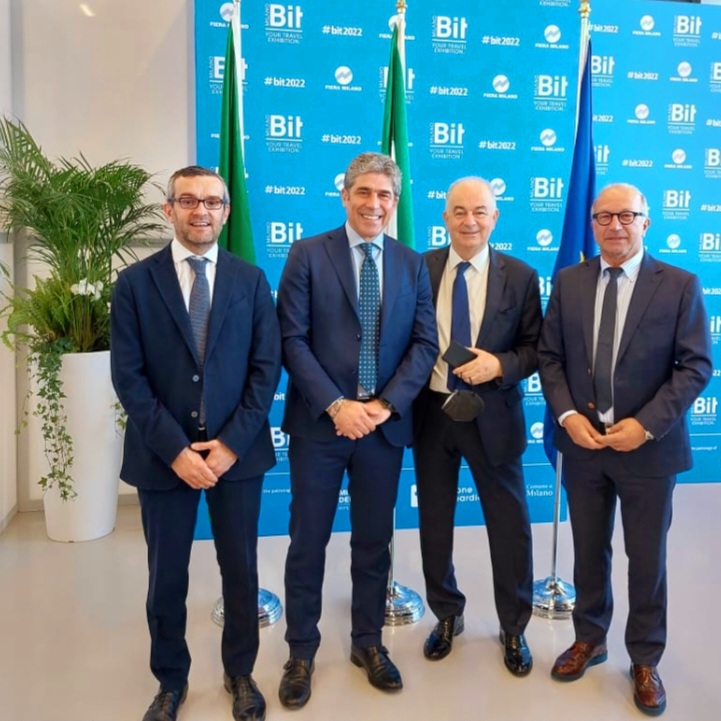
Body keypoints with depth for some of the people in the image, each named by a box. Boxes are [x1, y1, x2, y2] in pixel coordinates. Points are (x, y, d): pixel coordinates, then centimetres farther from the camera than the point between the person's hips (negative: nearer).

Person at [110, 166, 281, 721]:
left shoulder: (251, 280, 3)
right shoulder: (135, 283, 0)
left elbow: (266, 368, -2)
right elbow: (129, 377, -6)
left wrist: (230, 444, -11)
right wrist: (175, 450, -14)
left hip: (236, 451, 1)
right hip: (163, 454, 0)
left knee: (241, 570, 13)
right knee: (166, 576, 12)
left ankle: (240, 673, 35)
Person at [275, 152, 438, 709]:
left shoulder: (412, 264, 8)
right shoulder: (308, 255, -1)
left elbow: (425, 344, 2)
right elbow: (292, 340, -8)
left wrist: (386, 405, -11)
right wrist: (336, 406, -15)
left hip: (385, 425, 3)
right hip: (320, 422, -2)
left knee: (374, 541, 14)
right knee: (308, 543, 8)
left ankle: (368, 642, 33)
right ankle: (302, 652, 26)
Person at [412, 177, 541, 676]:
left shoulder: (520, 276, -2)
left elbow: (535, 348, -1)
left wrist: (500, 364, -20)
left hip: (493, 416, -1)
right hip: (431, 412, 1)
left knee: (509, 525, 9)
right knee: (434, 522, 14)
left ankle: (514, 628, 32)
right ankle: (447, 615, 37)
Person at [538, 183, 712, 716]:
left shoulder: (680, 285, -4)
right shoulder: (568, 282, 4)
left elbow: (696, 365, -8)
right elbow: (549, 356, 4)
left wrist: (647, 424, -17)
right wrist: (567, 416, -11)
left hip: (648, 446, -2)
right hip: (582, 443, 3)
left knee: (647, 558, 11)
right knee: (588, 550, 16)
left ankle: (645, 660, 30)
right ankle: (589, 639, 36)